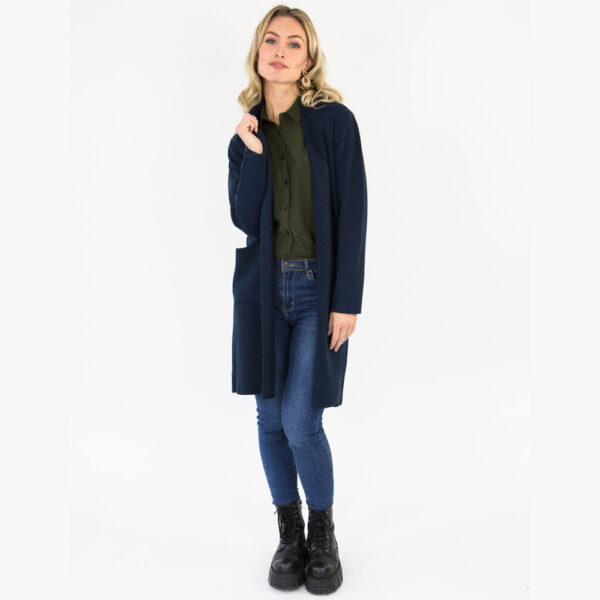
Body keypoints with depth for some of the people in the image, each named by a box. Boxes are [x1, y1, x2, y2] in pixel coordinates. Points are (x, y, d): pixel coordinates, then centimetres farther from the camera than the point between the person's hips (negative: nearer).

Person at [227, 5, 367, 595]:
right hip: (262, 287, 4)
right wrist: (251, 151, -11)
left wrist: (346, 301, -11)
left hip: (317, 288, -4)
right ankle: (289, 533, 28)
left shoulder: (334, 120, -2)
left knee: (301, 424, -8)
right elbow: (243, 218, -2)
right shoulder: (245, 130, 9)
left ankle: (322, 532, 20)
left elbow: (351, 215, -6)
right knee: (271, 420, 8)